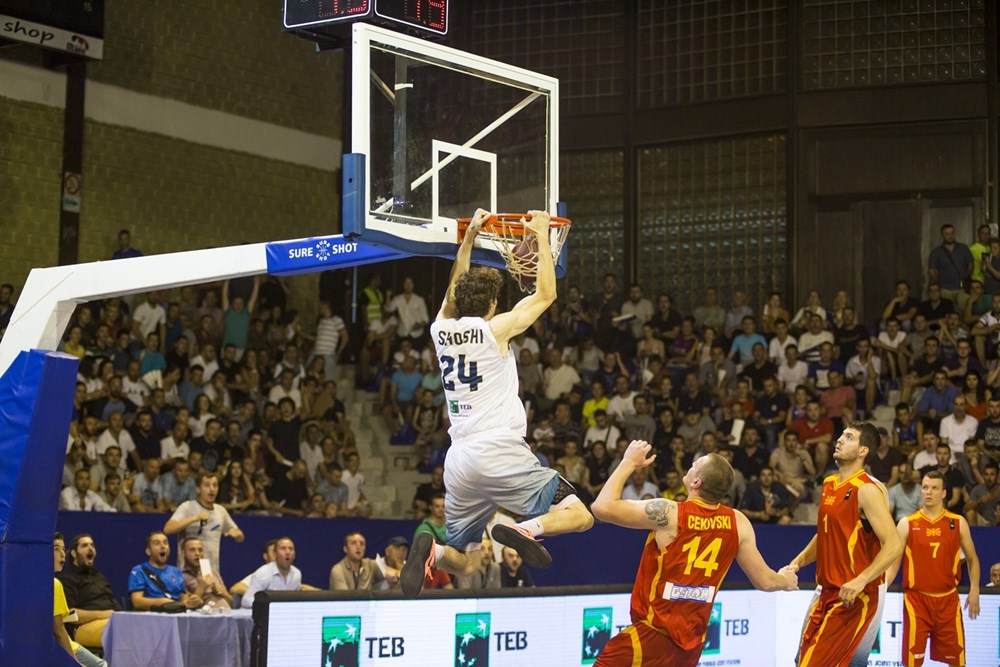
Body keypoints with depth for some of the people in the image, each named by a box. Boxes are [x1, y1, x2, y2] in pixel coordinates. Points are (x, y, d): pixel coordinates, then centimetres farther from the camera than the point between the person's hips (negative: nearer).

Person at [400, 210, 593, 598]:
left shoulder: (441, 330, 10)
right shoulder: (495, 329, -3)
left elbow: (454, 291, 31)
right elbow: (546, 293, 8)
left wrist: (469, 237, 37)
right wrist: (541, 237, 16)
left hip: (459, 460, 6)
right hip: (500, 453, -5)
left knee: (466, 564, 13)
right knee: (579, 516, 3)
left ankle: (433, 550, -20)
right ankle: (525, 530, -27)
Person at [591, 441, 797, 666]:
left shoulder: (668, 513, -15)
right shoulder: (738, 523, 0)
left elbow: (602, 507, -15)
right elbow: (764, 581, 9)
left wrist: (629, 463, -2)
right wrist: (785, 581, 32)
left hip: (652, 638, -6)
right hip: (693, 643, 6)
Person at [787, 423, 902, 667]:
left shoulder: (867, 490, -15)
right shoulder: (829, 484, 12)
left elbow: (893, 545, -22)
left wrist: (861, 580, -31)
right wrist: (798, 562, 10)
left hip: (854, 596, -9)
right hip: (827, 591, 9)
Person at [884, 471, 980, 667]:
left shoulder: (958, 522, 5)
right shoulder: (907, 524, 2)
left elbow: (972, 559, 13)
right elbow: (893, 561, 2)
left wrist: (974, 590, 1)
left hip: (948, 599, 1)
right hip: (916, 599, -1)